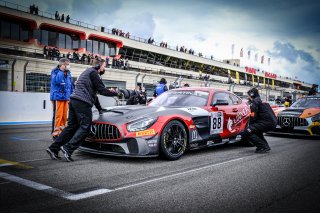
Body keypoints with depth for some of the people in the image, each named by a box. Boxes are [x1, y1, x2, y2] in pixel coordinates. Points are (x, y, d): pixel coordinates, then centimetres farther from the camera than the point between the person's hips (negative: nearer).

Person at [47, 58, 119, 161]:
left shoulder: (88, 72, 28)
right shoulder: (93, 72, -3)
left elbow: (92, 91, 33)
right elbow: (101, 90, -8)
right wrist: (115, 93, 5)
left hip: (74, 101, 10)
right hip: (82, 102, -10)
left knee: (71, 126, 11)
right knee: (85, 127, -6)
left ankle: (53, 148, 11)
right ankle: (68, 148, -13)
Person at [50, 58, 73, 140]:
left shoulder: (68, 73, 15)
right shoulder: (56, 72, -5)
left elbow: (71, 86, 21)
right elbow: (56, 81, -26)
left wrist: (70, 97, 16)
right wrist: (61, 71, -21)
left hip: (66, 98, 7)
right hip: (58, 97, -7)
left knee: (64, 116, 10)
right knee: (58, 115, -8)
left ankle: (61, 132, 19)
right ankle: (55, 133, -2)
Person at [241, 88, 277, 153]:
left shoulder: (254, 102, -1)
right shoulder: (262, 101, 27)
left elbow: (254, 117, -8)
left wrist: (249, 125, 7)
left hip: (267, 122, -10)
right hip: (273, 122, 10)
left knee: (246, 133, -11)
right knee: (256, 128, 34)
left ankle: (263, 146, -12)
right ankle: (265, 145, 20)